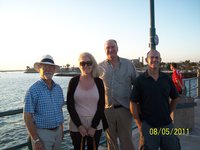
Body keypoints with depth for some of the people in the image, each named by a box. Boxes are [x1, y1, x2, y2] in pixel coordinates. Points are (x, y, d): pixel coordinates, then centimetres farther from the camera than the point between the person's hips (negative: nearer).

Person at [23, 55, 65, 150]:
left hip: (57, 131, 6)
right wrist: (36, 140, -16)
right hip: (42, 132, -5)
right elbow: (27, 117, -15)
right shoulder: (33, 90, -14)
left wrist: (61, 129, 14)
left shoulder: (58, 88, 4)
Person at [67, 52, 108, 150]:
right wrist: (79, 125, -10)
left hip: (95, 126, 1)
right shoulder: (74, 81, -3)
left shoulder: (99, 82, -1)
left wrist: (94, 126, -7)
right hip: (76, 126, -1)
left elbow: (101, 106, -1)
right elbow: (70, 105, -5)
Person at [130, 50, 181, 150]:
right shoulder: (140, 80, -7)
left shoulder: (166, 78, 4)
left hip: (166, 124, 4)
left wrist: (168, 113, 8)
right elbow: (133, 103, -6)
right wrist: (139, 124, -7)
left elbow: (175, 98, 15)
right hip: (148, 126, -3)